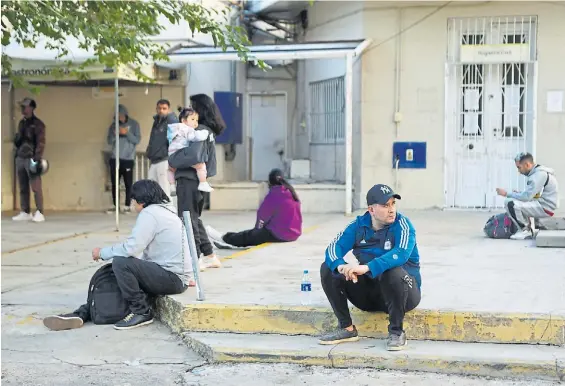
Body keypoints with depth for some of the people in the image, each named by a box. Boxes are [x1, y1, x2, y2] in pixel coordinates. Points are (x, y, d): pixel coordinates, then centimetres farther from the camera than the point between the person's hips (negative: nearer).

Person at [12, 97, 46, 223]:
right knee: (23, 188, 7)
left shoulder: (37, 124, -4)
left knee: (36, 187, -8)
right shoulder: (21, 123, 18)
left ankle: (39, 213, -7)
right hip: (20, 158, 7)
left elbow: (41, 142, -11)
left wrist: (37, 158, -19)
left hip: (31, 159, -7)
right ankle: (25, 212, 12)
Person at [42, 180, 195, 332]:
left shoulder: (149, 213, -14)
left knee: (120, 263, -22)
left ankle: (142, 312, -9)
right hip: (176, 278, 11)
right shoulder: (163, 210, 19)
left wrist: (102, 253, -8)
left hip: (171, 277, -11)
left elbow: (131, 248, -21)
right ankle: (82, 314, 6)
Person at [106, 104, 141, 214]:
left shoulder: (134, 124, 2)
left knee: (128, 183, -4)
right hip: (115, 158, 3)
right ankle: (115, 206, 11)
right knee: (114, 183, 5)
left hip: (128, 158, -3)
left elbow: (137, 140, -4)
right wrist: (115, 133, -12)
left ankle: (127, 206, 2)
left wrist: (127, 133, -17)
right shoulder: (113, 125, 10)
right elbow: (109, 141, 7)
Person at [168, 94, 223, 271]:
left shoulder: (200, 131, -15)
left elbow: (194, 157, -26)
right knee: (194, 219, 19)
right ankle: (209, 256, 24)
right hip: (196, 180, 9)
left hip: (189, 180, -9)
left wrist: (173, 160, -14)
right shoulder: (208, 130, 13)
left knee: (188, 220, -1)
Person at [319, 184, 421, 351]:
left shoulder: (402, 224, -14)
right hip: (369, 293, 5)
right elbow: (334, 248, -11)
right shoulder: (358, 225, 0)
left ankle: (396, 332, -19)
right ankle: (347, 328, -3)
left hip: (406, 292, -5)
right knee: (328, 269, -10)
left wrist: (367, 267, -46)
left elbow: (401, 253, -33)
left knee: (393, 272, -38)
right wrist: (341, 266, -36)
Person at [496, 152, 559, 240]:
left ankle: (525, 231, -6)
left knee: (509, 203, -19)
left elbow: (526, 197, -22)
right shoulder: (539, 172, 13)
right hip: (543, 204, 10)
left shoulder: (539, 174, -18)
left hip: (545, 208, -10)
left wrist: (507, 194, -13)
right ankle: (528, 229, 13)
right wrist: (519, 194, 2)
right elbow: (531, 195, 17)